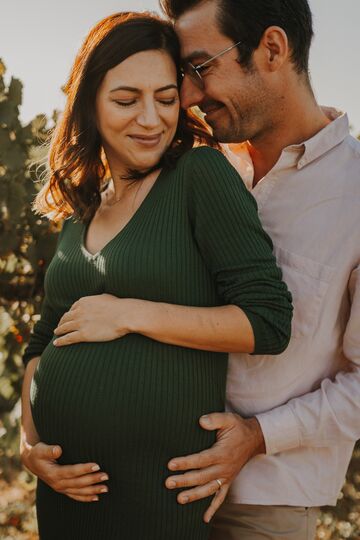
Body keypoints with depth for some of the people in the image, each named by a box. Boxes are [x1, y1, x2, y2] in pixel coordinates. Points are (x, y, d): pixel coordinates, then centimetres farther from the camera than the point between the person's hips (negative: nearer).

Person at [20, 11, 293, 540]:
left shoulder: (202, 174, -10)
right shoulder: (80, 209, 8)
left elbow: (268, 322, -16)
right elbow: (43, 343, 13)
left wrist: (131, 314, -18)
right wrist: (30, 438, -2)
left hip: (159, 490, -6)